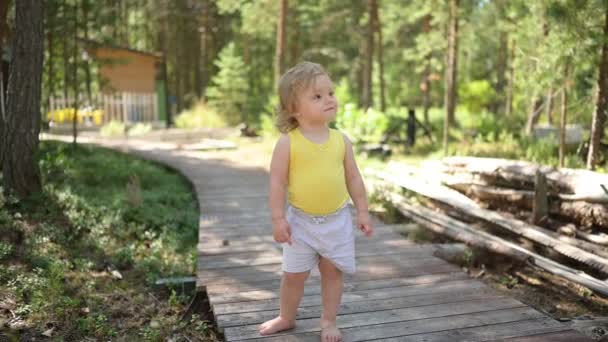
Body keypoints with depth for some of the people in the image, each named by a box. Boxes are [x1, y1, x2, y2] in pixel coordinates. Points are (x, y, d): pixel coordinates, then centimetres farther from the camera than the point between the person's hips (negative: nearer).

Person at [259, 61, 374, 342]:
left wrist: (363, 212, 4)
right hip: (300, 221, -2)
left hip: (337, 220, 2)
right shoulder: (287, 142, -12)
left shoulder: (341, 140, -2)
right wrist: (278, 219, -13)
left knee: (332, 271, 13)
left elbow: (353, 177, 4)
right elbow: (277, 182, -10)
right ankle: (286, 317, 34)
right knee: (294, 274, 12)